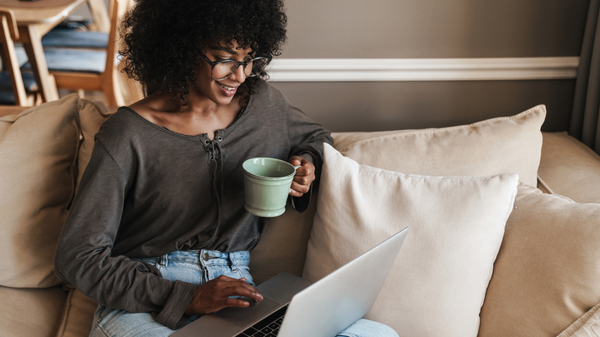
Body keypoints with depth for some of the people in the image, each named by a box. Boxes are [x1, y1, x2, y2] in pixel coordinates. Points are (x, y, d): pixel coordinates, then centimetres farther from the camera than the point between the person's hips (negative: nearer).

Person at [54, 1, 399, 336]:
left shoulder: (263, 103, 7)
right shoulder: (129, 135, -8)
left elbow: (316, 136, 30)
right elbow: (77, 257, -7)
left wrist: (307, 161, 3)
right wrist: (187, 297, -17)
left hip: (239, 294, 4)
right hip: (143, 303, -4)